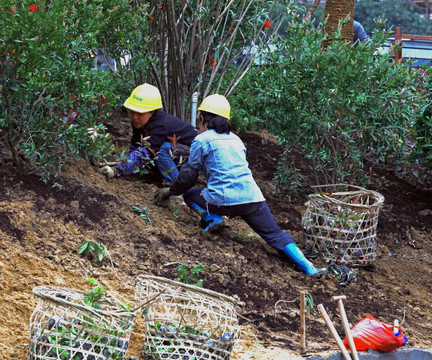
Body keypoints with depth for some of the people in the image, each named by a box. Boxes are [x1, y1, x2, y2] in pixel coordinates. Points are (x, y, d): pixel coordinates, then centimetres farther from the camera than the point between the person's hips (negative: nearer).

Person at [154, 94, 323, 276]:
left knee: (189, 194, 21)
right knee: (275, 234, 11)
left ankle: (212, 218, -3)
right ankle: (307, 266, -9)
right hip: (253, 198, 4)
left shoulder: (202, 140, 2)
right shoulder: (235, 139, 21)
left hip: (225, 201, -4)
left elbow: (189, 175, 5)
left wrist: (170, 191, 21)